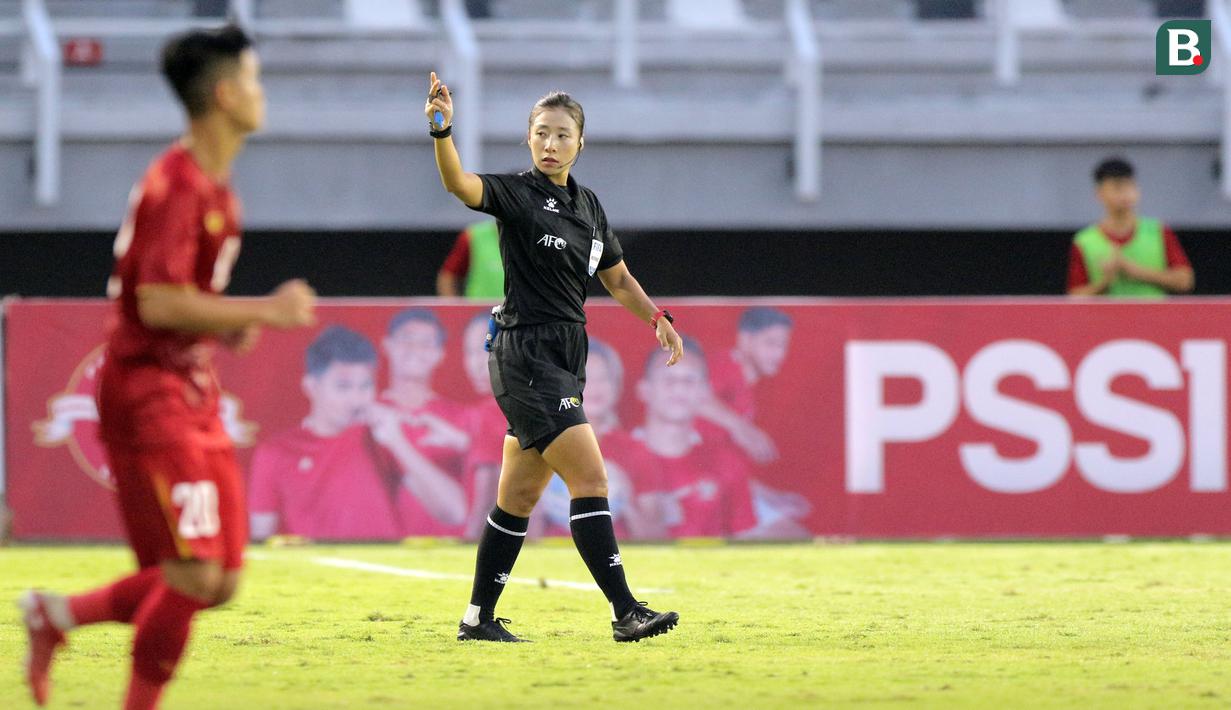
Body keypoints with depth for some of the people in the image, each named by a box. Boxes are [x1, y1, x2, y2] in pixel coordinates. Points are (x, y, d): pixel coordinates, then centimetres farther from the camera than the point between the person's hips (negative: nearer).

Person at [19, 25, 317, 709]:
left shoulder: (216, 186, 15)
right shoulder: (177, 185, -16)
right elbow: (157, 303, -25)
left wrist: (229, 325, 9)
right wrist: (263, 312, -20)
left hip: (195, 397, 9)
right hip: (148, 395, -9)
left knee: (221, 581, 5)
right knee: (193, 574, -13)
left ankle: (60, 614, 16)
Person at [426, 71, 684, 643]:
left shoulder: (588, 206, 14)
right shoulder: (516, 194, -8)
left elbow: (618, 279, 25)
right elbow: (460, 183, -28)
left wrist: (656, 318, 9)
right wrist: (441, 129, -46)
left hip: (566, 359, 8)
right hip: (526, 356, -8)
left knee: (520, 496, 11)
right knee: (590, 478, -15)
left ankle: (478, 618, 18)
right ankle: (625, 611, -16)